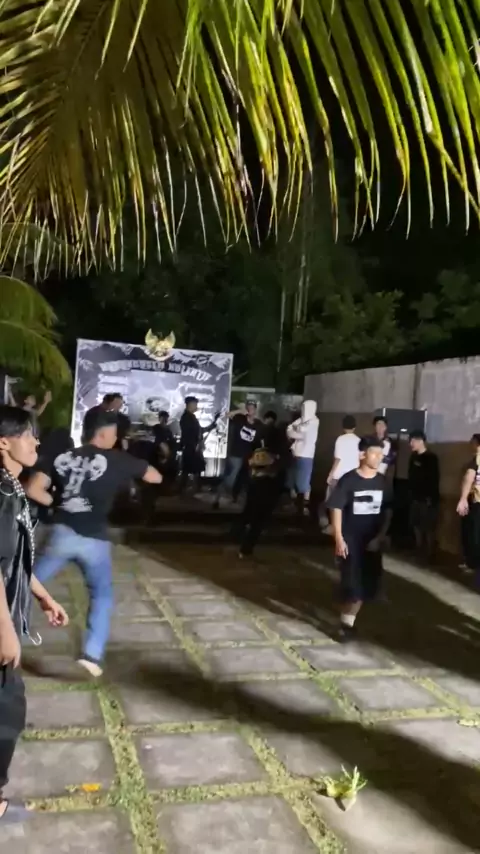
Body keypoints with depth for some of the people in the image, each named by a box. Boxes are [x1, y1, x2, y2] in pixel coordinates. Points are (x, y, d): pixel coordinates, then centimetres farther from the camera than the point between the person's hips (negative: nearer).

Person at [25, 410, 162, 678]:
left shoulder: (64, 457, 7)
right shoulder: (118, 460, 0)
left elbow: (34, 489, 0)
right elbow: (156, 477, 9)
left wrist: (57, 503, 14)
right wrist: (136, 464, 26)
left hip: (62, 533, 2)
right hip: (93, 539, -2)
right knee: (102, 594, 14)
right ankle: (92, 653, 4)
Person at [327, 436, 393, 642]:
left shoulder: (382, 482, 1)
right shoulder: (348, 480, -12)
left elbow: (387, 511, 6)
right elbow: (336, 509, -10)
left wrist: (380, 536, -2)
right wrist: (339, 539, -14)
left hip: (372, 541, 4)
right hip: (350, 540, -4)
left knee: (369, 583, 7)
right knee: (352, 583, -2)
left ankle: (349, 620, 23)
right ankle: (346, 623, 15)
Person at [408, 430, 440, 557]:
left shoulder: (431, 457, -11)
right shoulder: (414, 456, 9)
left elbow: (434, 479, -15)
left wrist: (431, 497, -18)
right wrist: (410, 493, 10)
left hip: (428, 498, -7)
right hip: (416, 497, 7)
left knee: (429, 527, -1)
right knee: (416, 525, 12)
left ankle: (429, 553, 7)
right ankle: (419, 550, 24)